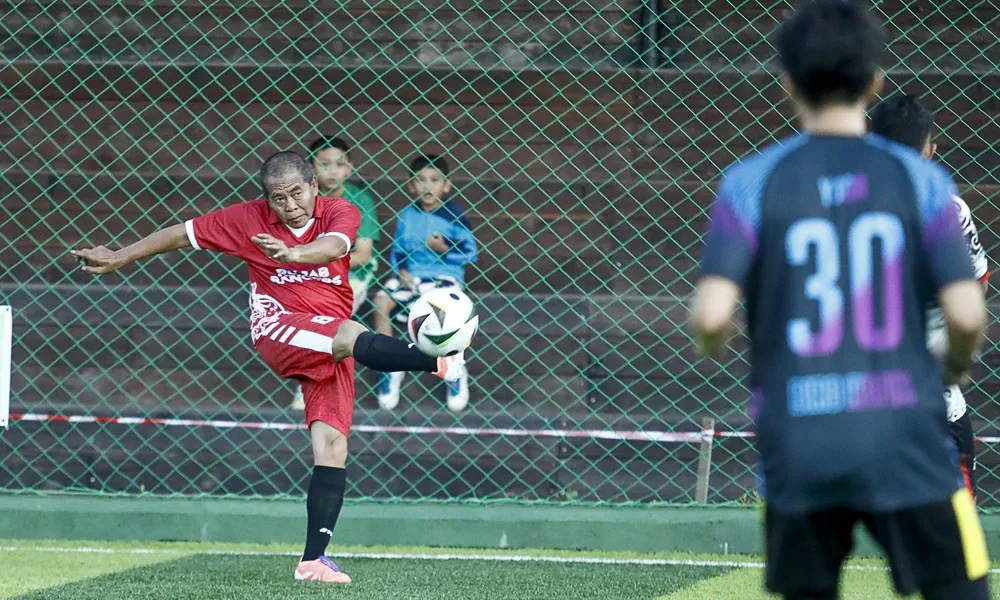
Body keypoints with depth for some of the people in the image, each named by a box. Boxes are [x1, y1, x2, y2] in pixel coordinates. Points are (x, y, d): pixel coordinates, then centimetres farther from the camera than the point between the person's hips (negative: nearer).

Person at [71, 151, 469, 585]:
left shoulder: (338, 212, -2)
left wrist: (294, 253, -47)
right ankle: (437, 362, -52)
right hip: (277, 330, -2)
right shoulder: (249, 219, 1)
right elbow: (181, 235, 10)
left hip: (331, 348, 2)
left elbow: (334, 245, -26)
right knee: (350, 335, -34)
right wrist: (120, 258, 16)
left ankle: (314, 559, -9)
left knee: (332, 447, -8)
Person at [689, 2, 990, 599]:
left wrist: (710, 347, 13)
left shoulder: (753, 182, -1)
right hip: (904, 438, -1)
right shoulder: (919, 179, 0)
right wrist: (959, 365, 16)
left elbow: (712, 313, -11)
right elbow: (966, 313, -6)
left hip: (797, 447, 1)